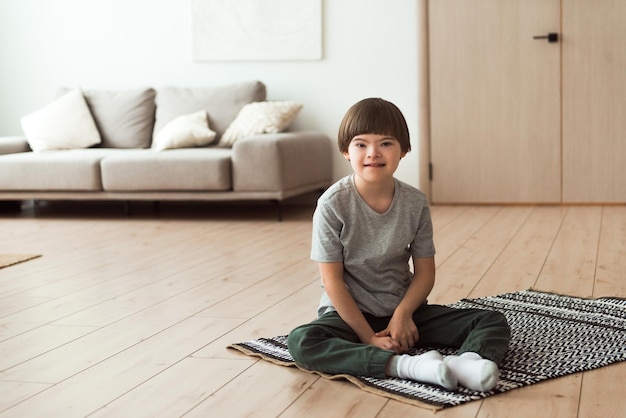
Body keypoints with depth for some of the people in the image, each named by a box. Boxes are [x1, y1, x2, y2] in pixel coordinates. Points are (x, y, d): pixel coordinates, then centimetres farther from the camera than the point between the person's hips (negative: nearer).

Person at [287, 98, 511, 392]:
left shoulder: (416, 203, -5)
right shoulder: (333, 204, -15)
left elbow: (425, 272, -1)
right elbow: (332, 280, -14)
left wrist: (403, 313, -19)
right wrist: (368, 336, -18)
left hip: (404, 309, 4)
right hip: (350, 313, -3)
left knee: (494, 323, -10)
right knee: (300, 342, -35)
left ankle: (465, 360, -44)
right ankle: (408, 365, -45)